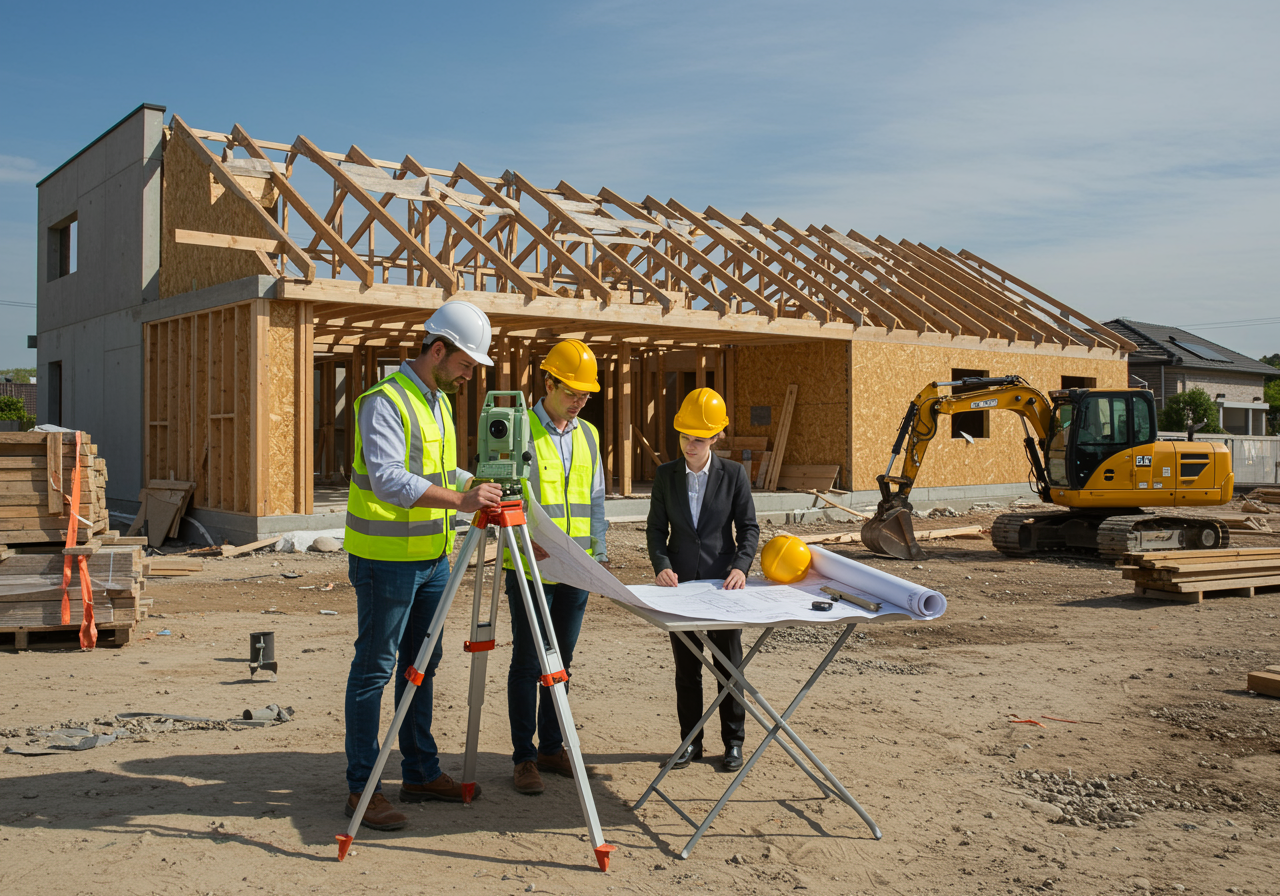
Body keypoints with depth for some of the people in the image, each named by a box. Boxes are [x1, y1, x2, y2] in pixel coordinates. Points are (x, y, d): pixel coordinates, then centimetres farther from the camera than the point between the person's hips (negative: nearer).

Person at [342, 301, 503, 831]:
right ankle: (362, 788, 7)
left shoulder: (439, 401, 14)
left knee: (421, 664, 15)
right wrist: (460, 500, -33)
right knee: (375, 667, -2)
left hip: (430, 557, 9)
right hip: (385, 557, -9)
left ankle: (420, 772, 26)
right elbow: (388, 479, -28)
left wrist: (479, 484, 8)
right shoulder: (385, 401, -16)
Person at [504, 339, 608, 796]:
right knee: (527, 662, 0)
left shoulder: (588, 436, 13)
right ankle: (524, 757, 10)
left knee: (560, 660, 12)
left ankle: (552, 747, 24)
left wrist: (599, 553, 10)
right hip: (531, 568, -5)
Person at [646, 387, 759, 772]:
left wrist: (741, 567, -18)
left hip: (722, 583, -2)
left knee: (729, 667, 7)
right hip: (681, 582, 2)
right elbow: (657, 528, 4)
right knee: (686, 668, 10)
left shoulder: (733, 474, -2)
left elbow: (749, 527, -1)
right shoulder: (666, 475, 3)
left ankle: (733, 742, 20)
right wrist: (662, 565, -13)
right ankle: (691, 740, 22)